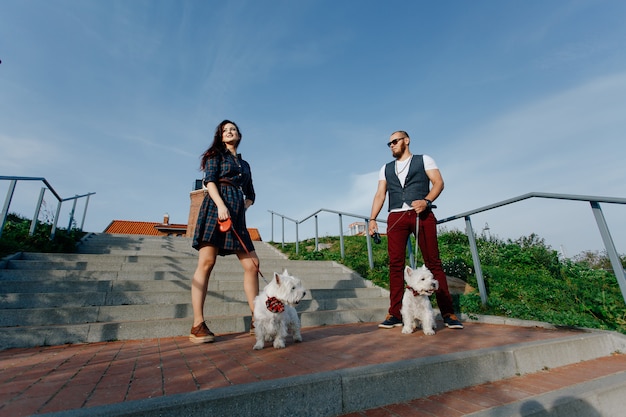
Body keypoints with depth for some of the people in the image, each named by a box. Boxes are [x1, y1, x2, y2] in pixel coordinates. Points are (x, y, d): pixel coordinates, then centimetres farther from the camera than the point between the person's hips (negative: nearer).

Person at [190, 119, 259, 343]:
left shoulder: (244, 164, 26)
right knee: (206, 262, -11)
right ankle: (198, 326, -8)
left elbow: (250, 195, 25)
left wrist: (242, 207, 5)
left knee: (252, 264, -2)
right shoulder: (216, 155, 13)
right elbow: (209, 181, -4)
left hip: (237, 215, 6)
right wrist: (221, 205, -19)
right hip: (217, 207, -5)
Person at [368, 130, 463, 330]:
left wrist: (426, 201, -18)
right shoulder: (386, 168, 22)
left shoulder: (424, 160, 14)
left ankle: (448, 312, 6)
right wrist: (372, 219, 0)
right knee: (396, 265, -1)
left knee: (433, 262, -2)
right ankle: (395, 314, 4)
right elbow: (380, 195, 13)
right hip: (396, 218, 3)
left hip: (422, 215, -2)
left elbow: (438, 182, 1)